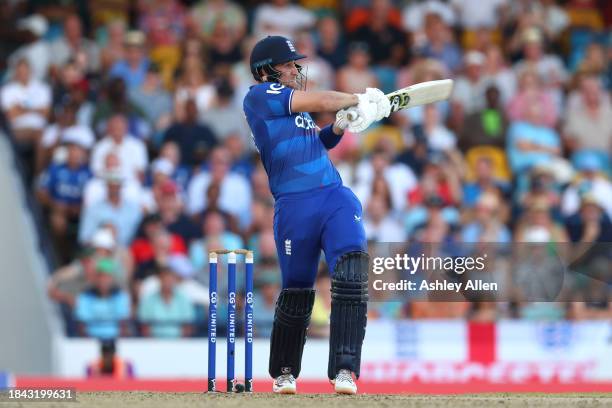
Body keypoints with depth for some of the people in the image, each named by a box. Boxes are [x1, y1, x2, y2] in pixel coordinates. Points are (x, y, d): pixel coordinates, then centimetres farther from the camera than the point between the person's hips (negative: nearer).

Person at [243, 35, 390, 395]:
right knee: (297, 293, 3)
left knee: (352, 273, -16)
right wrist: (361, 100, 7)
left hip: (337, 197, 6)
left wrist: (339, 126, 10)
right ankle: (284, 372, 26)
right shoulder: (260, 95, -1)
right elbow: (321, 102, -6)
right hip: (294, 207, -6)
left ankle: (344, 371, -19)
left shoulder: (291, 103, 22)